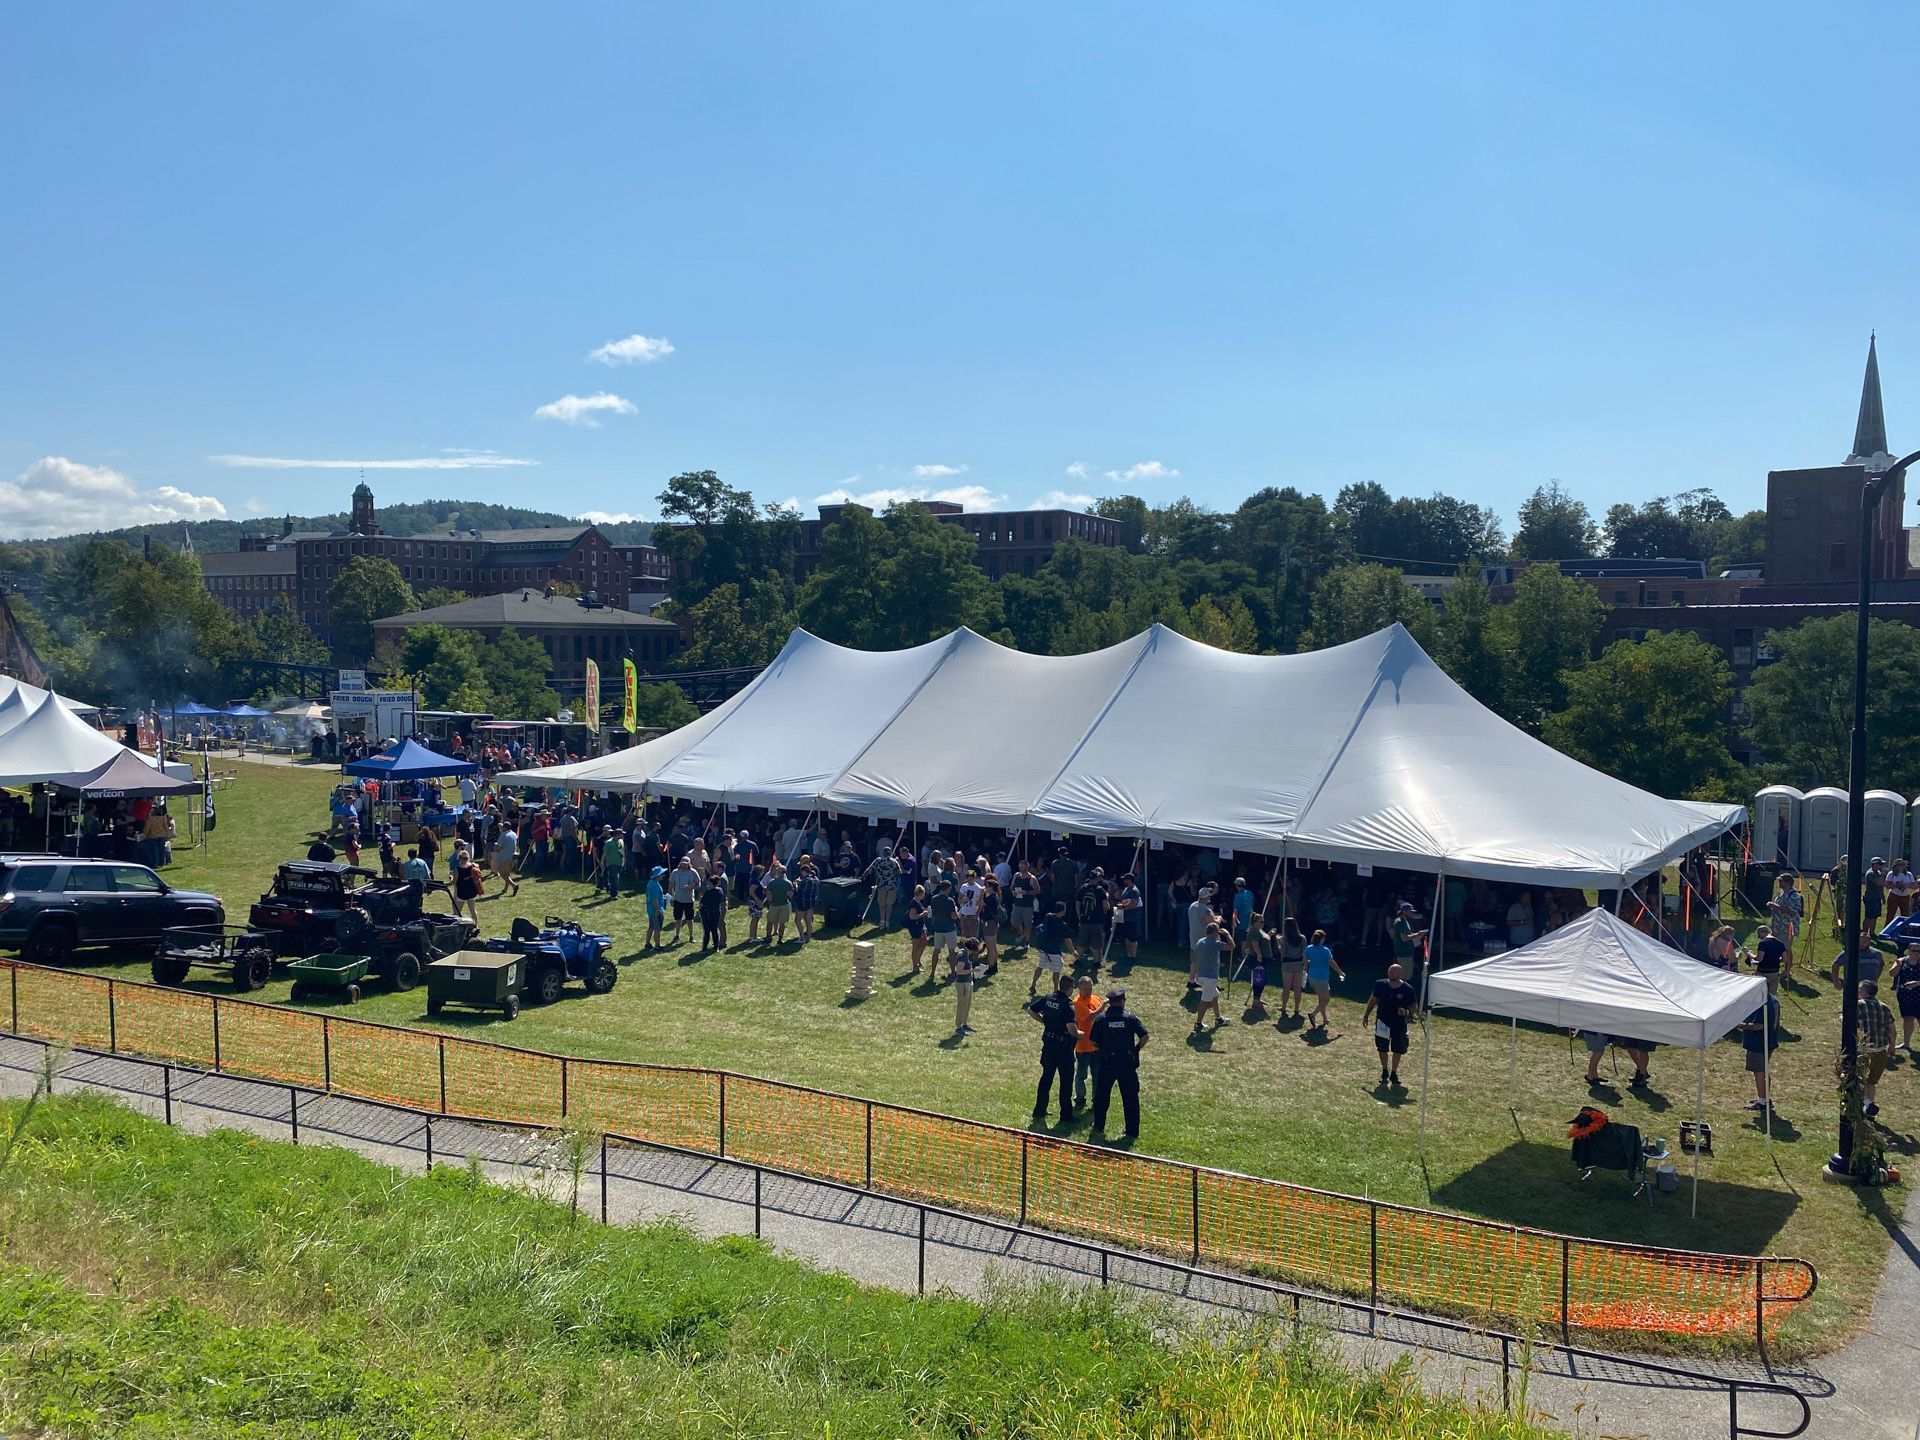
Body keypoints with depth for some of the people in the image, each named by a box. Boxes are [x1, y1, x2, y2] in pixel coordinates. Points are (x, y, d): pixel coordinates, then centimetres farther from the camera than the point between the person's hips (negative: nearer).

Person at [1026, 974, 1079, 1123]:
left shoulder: (1048, 998, -1)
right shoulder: (1068, 1004, -20)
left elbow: (1030, 1010, 8)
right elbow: (1071, 1029, -27)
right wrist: (1081, 1034, -7)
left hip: (1048, 1044, 6)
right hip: (1064, 1047, -6)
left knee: (1046, 1077, 19)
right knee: (1066, 1082, 6)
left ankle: (1039, 1111, 25)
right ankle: (1066, 1116, 12)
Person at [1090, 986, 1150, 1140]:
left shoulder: (1100, 1018, -2)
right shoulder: (1130, 1018, -4)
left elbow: (1094, 1042, -2)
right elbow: (1145, 1036, -9)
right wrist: (1136, 1049, 6)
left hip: (1107, 1062, 0)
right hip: (1128, 1062, 0)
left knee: (1101, 1095, 17)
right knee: (1130, 1098, 10)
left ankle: (1099, 1127, 25)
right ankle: (1132, 1131, 13)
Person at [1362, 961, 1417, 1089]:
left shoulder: (1407, 989, -14)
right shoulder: (1380, 985, -8)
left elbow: (1414, 1006, -3)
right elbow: (1373, 1000, 7)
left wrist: (1407, 1011, -25)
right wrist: (1366, 1016, 10)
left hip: (1399, 1024, -1)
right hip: (1382, 1022, 1)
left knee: (1397, 1051, 11)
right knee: (1383, 1049, 9)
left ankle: (1394, 1074, 29)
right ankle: (1385, 1073, 30)